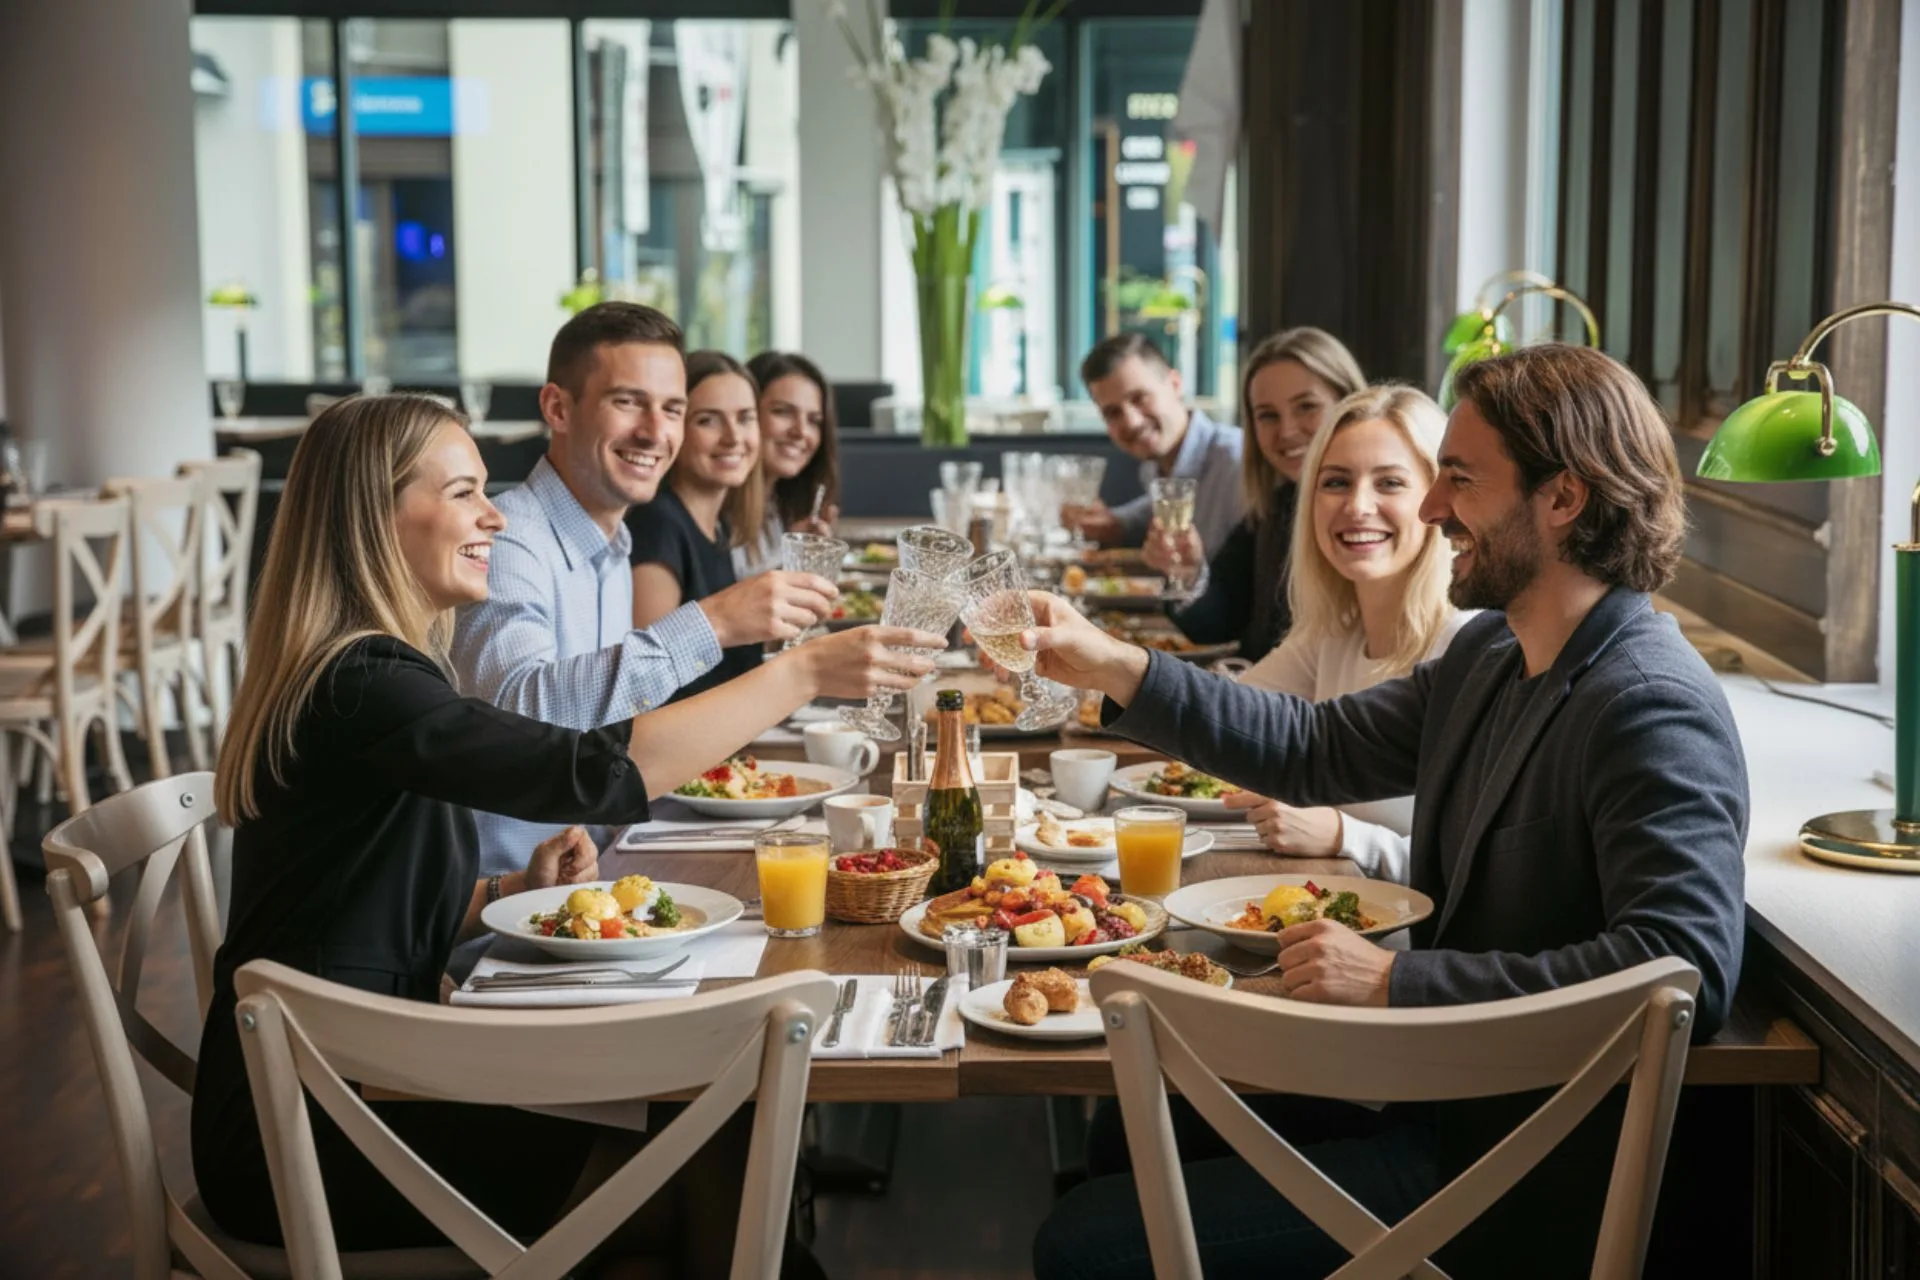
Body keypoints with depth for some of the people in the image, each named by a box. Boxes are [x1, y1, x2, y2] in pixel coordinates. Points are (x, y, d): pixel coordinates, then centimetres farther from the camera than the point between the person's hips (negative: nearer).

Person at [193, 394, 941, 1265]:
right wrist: (804, 672, -27)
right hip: (304, 1152, -9)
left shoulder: (374, 672, 10)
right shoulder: (359, 687, -22)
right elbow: (594, 771, -32)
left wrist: (516, 890, -1)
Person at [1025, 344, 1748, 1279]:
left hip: (1509, 1163, -9)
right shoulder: (1490, 652, 8)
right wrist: (1117, 669, 4)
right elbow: (1317, 749, 15)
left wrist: (1397, 980, -30)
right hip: (1436, 1091, 9)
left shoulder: (1652, 709, -22)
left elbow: (1689, 970, -32)